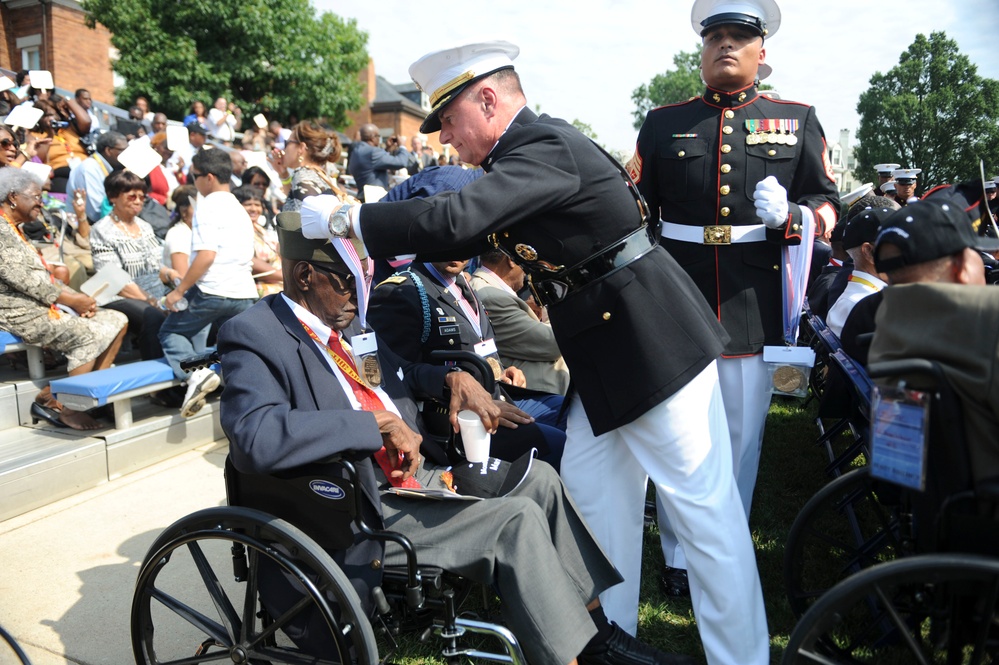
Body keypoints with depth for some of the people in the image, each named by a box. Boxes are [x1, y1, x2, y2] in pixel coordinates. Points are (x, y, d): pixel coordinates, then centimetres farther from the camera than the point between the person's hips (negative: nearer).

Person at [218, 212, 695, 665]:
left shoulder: (347, 323, 10)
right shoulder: (253, 337, -15)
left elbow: (404, 375, 26)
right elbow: (256, 440, -33)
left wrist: (456, 376, 4)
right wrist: (379, 423, -28)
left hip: (409, 475, 9)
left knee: (538, 478, 4)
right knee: (517, 519, -17)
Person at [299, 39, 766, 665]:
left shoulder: (549, 146, -18)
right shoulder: (524, 152, 13)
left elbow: (457, 219, -30)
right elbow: (472, 234, 17)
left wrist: (347, 218, -18)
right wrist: (375, 241, 9)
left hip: (653, 345, -10)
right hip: (607, 355, 10)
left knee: (704, 505, 1)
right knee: (591, 494, 16)